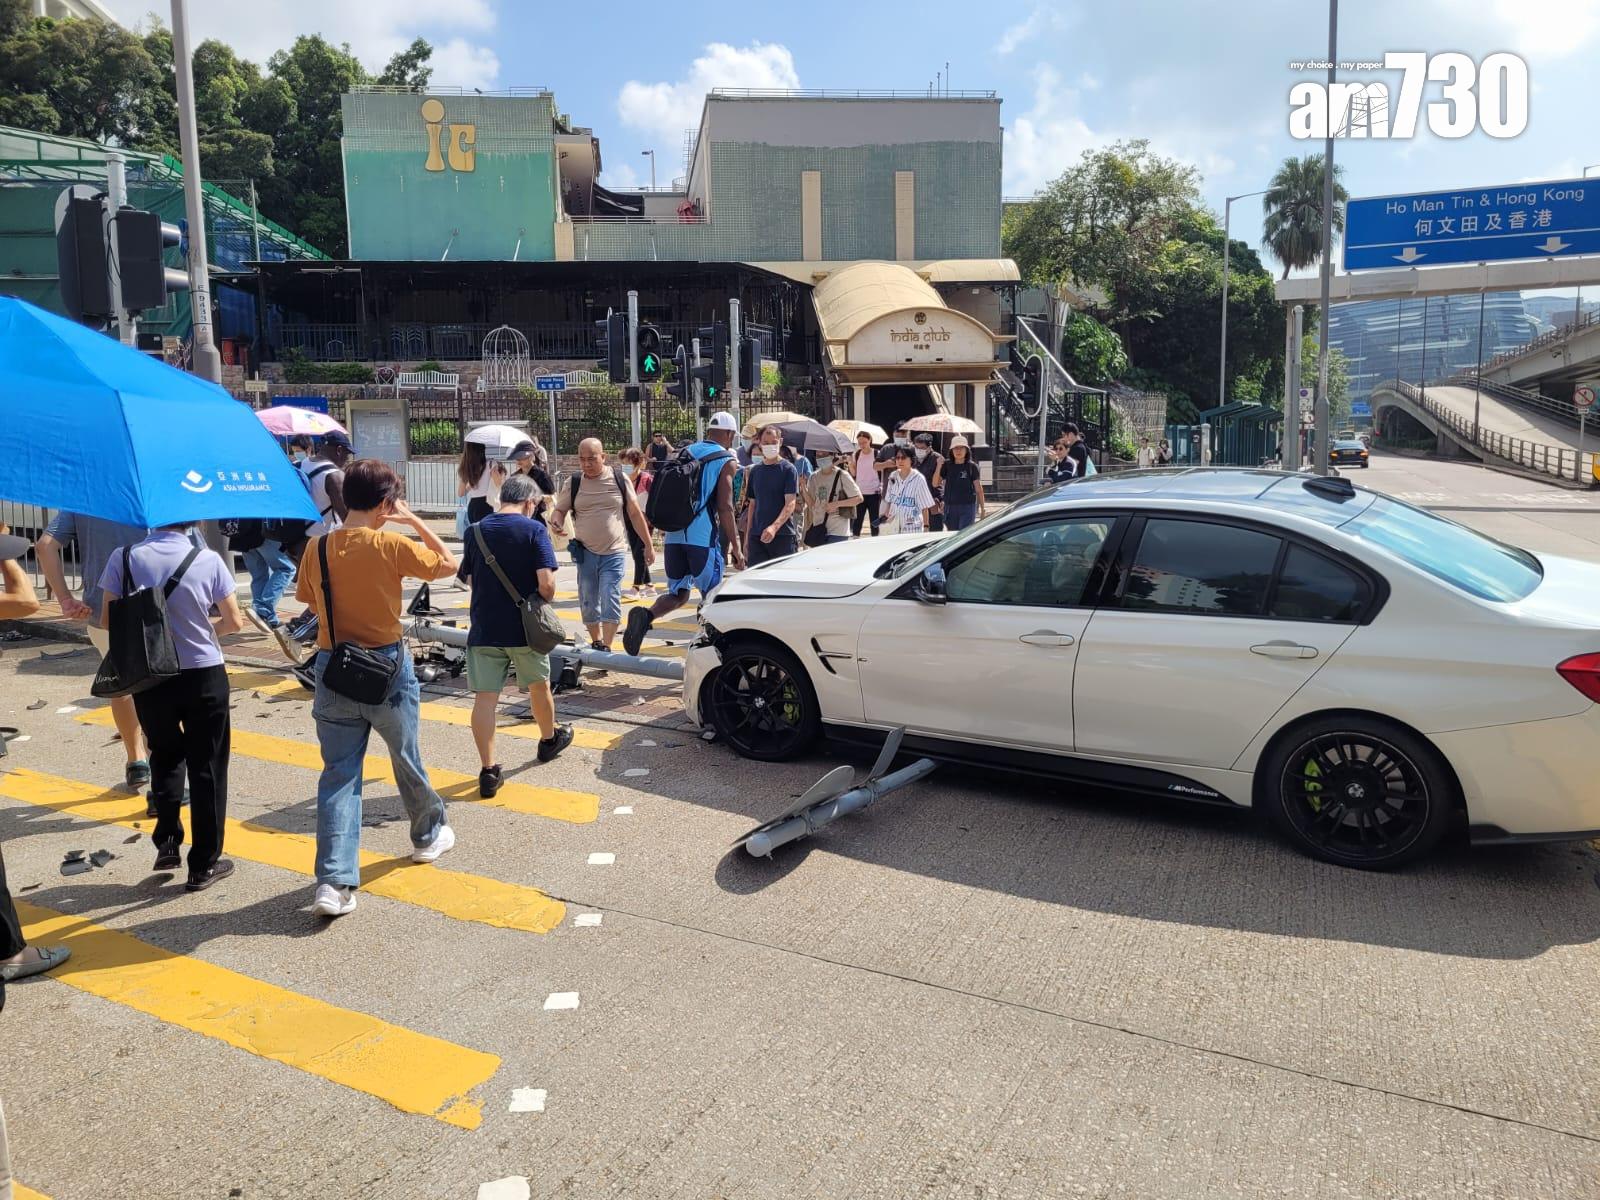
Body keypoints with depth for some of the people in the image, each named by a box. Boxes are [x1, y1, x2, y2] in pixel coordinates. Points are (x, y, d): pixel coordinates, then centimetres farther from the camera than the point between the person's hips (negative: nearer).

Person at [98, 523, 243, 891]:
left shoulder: (124, 559, -6)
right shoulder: (208, 560, -10)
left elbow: (108, 621, -2)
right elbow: (234, 622, -4)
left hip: (148, 678, 2)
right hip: (203, 676, -2)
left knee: (165, 757, 25)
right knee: (206, 767, 8)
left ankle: (167, 842, 18)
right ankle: (203, 865, 14)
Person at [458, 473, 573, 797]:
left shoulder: (475, 531, 3)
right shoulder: (534, 530, -10)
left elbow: (468, 578, 12)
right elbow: (546, 582, -19)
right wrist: (545, 601, 0)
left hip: (484, 628, 2)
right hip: (524, 627, -2)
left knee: (485, 697, 2)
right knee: (539, 686, 20)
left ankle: (489, 771, 1)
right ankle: (549, 739, 41)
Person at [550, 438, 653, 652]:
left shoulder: (619, 479, 0)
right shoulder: (574, 483, 3)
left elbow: (635, 513, 5)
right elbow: (560, 510, 11)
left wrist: (649, 545, 6)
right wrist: (558, 524, -13)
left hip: (614, 552, -2)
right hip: (586, 552, 3)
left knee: (610, 600, -10)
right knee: (588, 602, 9)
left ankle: (606, 648, -8)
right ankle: (595, 643, 27)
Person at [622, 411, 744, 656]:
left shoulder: (685, 453, 17)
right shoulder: (727, 461, -1)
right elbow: (725, 508, -9)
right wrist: (736, 548, -6)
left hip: (674, 535, 5)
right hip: (703, 537, -5)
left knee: (678, 593, 13)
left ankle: (645, 615, -14)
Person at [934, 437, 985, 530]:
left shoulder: (972, 466, -2)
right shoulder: (947, 465, 3)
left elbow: (978, 488, 2)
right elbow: (935, 484, -1)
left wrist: (982, 508, 2)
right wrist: (939, 466, -12)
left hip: (968, 506, -3)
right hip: (950, 507, 3)